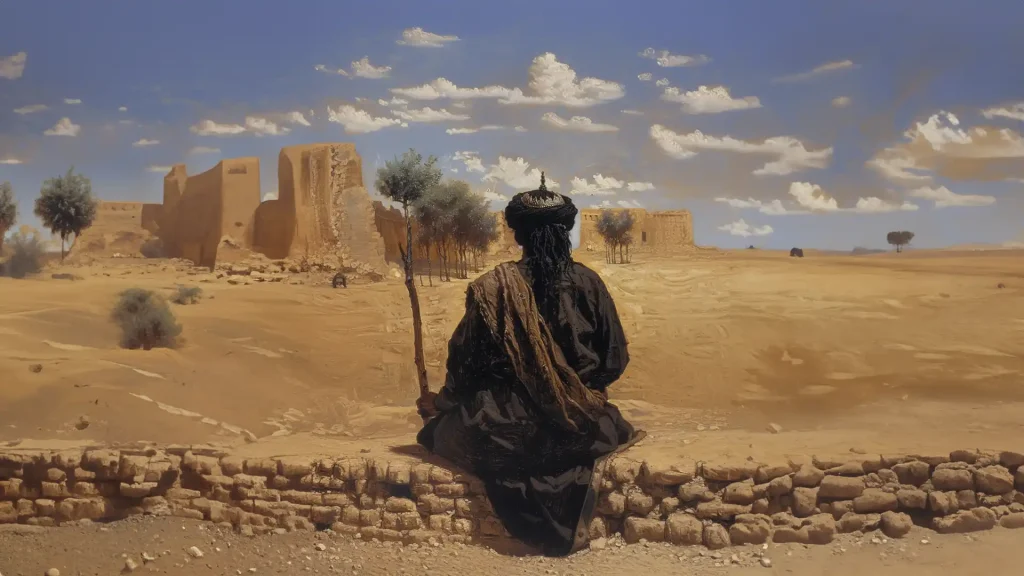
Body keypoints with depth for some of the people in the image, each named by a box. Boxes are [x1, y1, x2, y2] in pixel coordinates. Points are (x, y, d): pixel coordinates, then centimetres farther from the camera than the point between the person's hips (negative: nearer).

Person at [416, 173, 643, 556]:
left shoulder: (493, 287, -10)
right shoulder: (588, 282, -4)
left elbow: (465, 362, -2)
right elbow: (615, 360, 2)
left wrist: (442, 403, 18)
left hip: (510, 428, -2)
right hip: (579, 423, 2)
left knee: (440, 427, 23)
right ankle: (583, 468, 16)